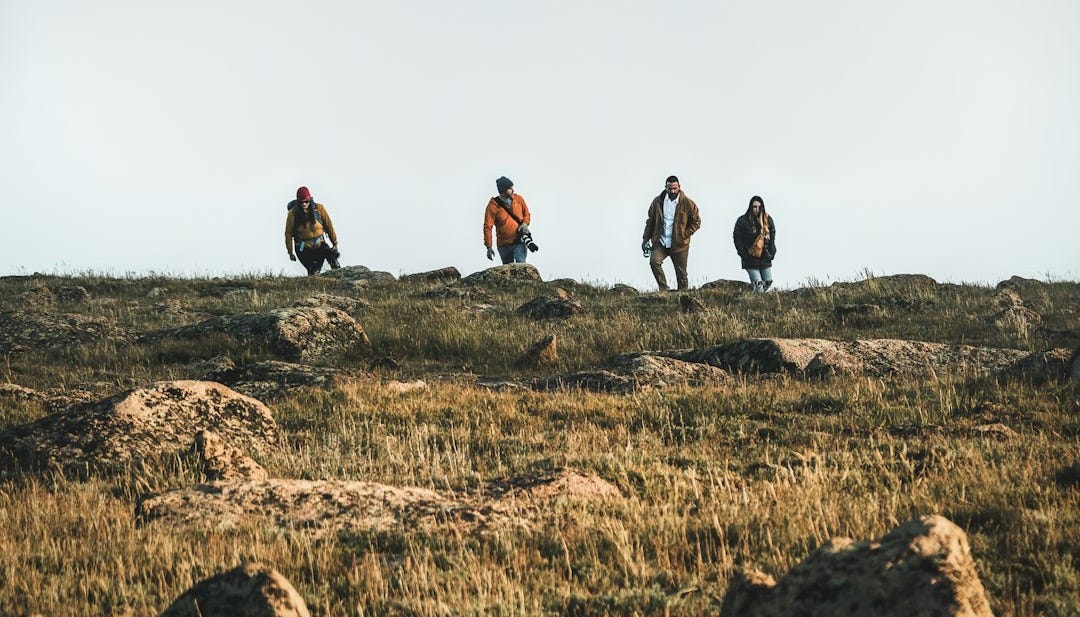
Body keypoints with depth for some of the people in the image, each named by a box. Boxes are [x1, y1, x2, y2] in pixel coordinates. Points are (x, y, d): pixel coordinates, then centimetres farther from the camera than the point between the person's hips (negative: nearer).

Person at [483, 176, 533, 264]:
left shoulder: (519, 199, 1)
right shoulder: (493, 206, -9)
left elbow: (527, 214, 16)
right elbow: (487, 227, -9)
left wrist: (525, 223, -8)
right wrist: (489, 247, -15)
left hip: (519, 242, 0)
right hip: (504, 245, 0)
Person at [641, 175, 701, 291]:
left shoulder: (687, 203, -4)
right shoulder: (658, 202, 3)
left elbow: (696, 222, 4)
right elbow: (650, 221, 11)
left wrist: (685, 235, -7)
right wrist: (645, 239, 6)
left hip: (679, 245, -1)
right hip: (660, 242, 1)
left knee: (681, 272, 4)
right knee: (654, 261, -22)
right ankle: (663, 289, -14)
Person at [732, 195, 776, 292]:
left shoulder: (768, 220, 4)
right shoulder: (742, 221, -6)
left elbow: (772, 237, 13)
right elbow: (737, 238, -3)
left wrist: (771, 252, 3)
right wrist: (744, 254, -11)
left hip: (765, 258, 4)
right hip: (750, 259, -4)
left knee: (768, 282, 7)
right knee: (758, 284, -11)